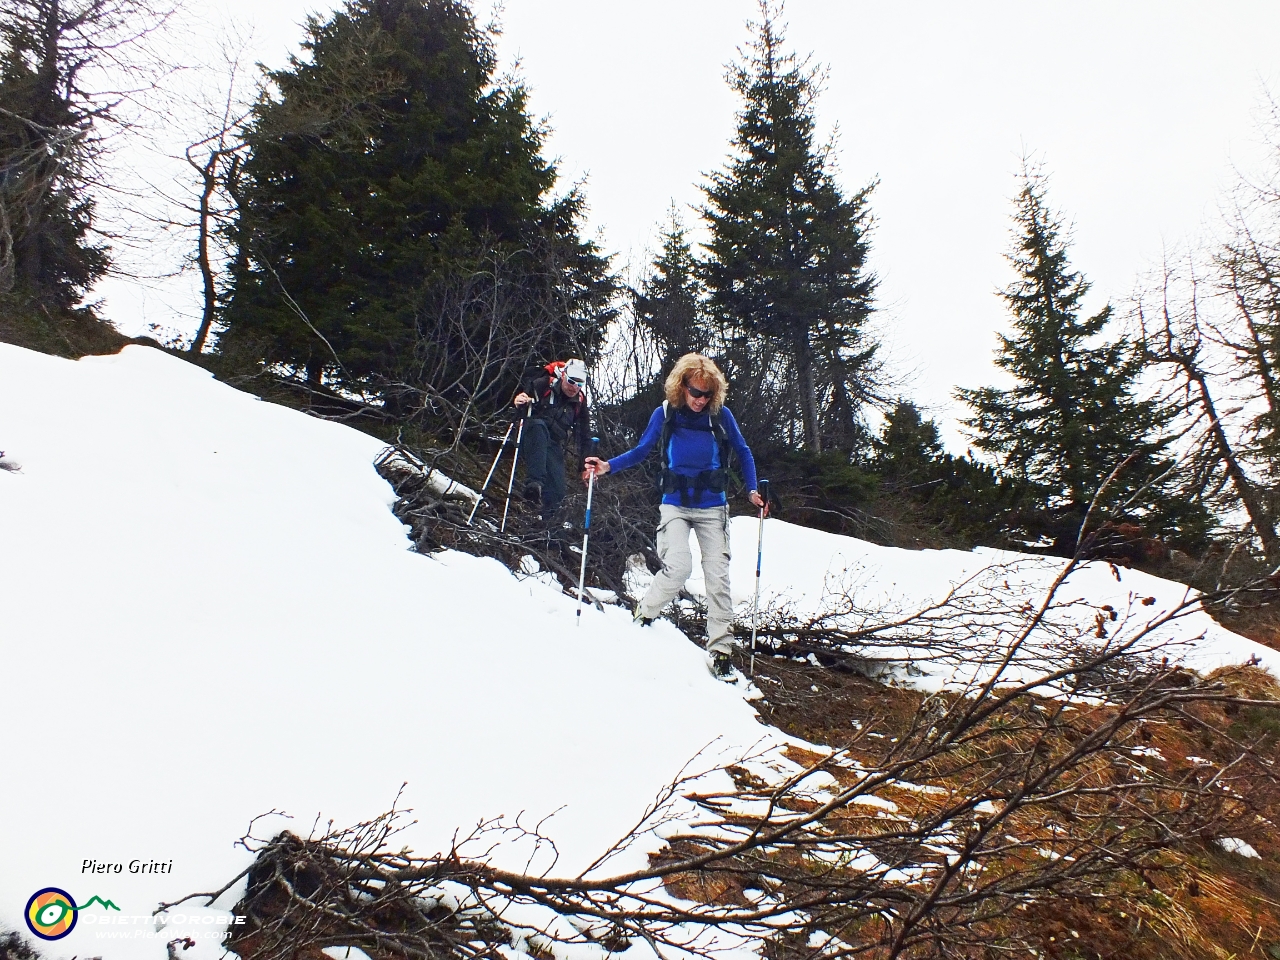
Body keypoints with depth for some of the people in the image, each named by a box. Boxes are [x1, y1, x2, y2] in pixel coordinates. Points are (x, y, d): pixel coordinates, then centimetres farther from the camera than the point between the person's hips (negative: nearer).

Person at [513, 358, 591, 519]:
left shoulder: (580, 403, 7)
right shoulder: (543, 385, -6)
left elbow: (584, 435, 12)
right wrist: (518, 401, -28)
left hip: (554, 446, 4)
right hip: (530, 442, -4)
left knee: (557, 492, -13)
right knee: (538, 426, -39)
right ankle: (534, 483, -49)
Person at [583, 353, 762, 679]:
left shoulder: (720, 414, -3)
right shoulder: (664, 414, -3)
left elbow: (743, 452, 7)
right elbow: (641, 450, 3)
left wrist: (752, 490, -2)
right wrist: (608, 466, -11)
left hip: (712, 508, 1)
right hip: (675, 506, -1)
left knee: (718, 575, -3)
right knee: (678, 567, -22)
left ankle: (720, 648, 7)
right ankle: (644, 614, 6)